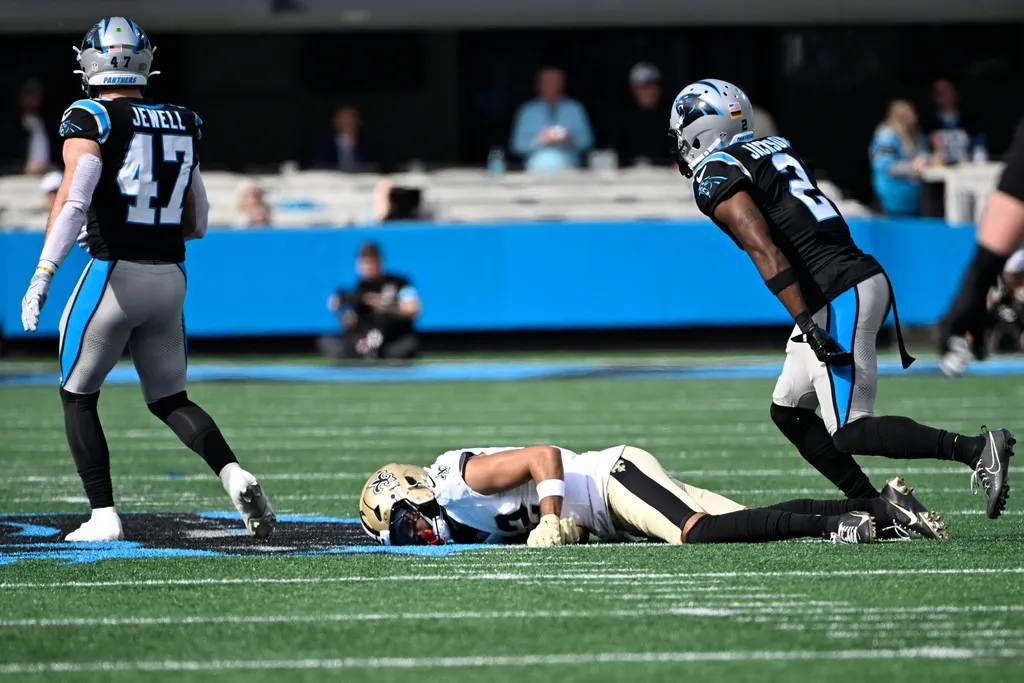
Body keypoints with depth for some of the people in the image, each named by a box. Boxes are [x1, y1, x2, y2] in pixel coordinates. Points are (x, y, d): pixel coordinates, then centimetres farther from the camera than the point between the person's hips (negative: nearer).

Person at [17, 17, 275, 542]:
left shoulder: (91, 120, -8)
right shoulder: (183, 126, 10)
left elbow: (74, 199, -22)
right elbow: (195, 223, 15)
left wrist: (43, 274, -23)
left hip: (114, 275, -5)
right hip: (170, 277, 5)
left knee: (78, 397, 12)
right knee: (170, 400, 17)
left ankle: (104, 517, 5)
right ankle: (233, 474, -8)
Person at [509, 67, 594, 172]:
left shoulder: (574, 110, 12)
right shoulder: (528, 112, 11)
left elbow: (586, 140, 8)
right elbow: (518, 144, 7)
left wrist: (571, 139, -12)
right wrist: (538, 141, -10)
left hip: (566, 168, 0)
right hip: (538, 168, 0)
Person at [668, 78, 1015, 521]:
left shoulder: (715, 175, -5)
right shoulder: (774, 148, 21)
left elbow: (764, 250, -17)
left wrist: (806, 322, -22)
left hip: (838, 298, -9)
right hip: (863, 277, 9)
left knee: (849, 433, -9)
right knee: (788, 411, 16)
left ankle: (977, 449, -17)